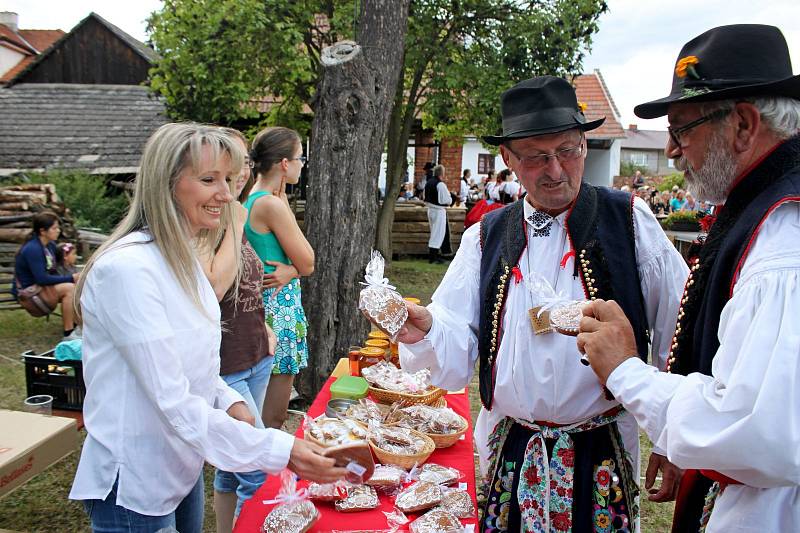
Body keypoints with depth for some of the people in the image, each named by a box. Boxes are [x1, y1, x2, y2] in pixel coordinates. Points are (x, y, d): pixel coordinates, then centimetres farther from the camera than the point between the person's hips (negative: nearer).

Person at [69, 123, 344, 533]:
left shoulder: (181, 259, 3)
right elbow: (173, 404, -27)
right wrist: (280, 450, -29)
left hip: (183, 469, 8)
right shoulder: (128, 269, -25)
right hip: (134, 488, -8)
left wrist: (230, 402, -5)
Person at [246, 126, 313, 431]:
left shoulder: (253, 199, 10)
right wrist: (285, 204, -9)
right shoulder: (272, 204, -19)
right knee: (273, 418, 2)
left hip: (272, 302, 10)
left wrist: (290, 271, -11)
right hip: (279, 306, -10)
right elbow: (307, 263, -11)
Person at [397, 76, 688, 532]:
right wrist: (423, 331, -24)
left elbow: (678, 333, -4)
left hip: (602, 457, -2)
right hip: (509, 453, 2)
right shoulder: (486, 237, 1)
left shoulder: (630, 221, -5)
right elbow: (456, 348, -3)